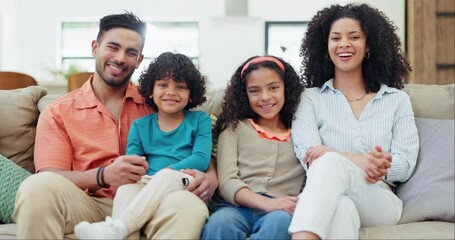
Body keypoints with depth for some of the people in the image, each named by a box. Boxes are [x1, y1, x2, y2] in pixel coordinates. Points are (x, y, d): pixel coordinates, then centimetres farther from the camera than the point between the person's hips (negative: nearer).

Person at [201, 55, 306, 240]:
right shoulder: (234, 128, 20)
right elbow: (227, 182, 5)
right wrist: (267, 203, -13)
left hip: (281, 211, 0)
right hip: (236, 206, 0)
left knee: (281, 222, -37)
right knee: (219, 223, -36)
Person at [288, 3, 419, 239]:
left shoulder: (397, 100, 18)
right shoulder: (310, 99, 16)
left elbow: (405, 165, 4)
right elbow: (308, 156, -1)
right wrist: (358, 161, -24)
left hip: (379, 201, 1)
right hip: (326, 200, 0)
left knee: (331, 163, -35)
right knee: (341, 208, -41)